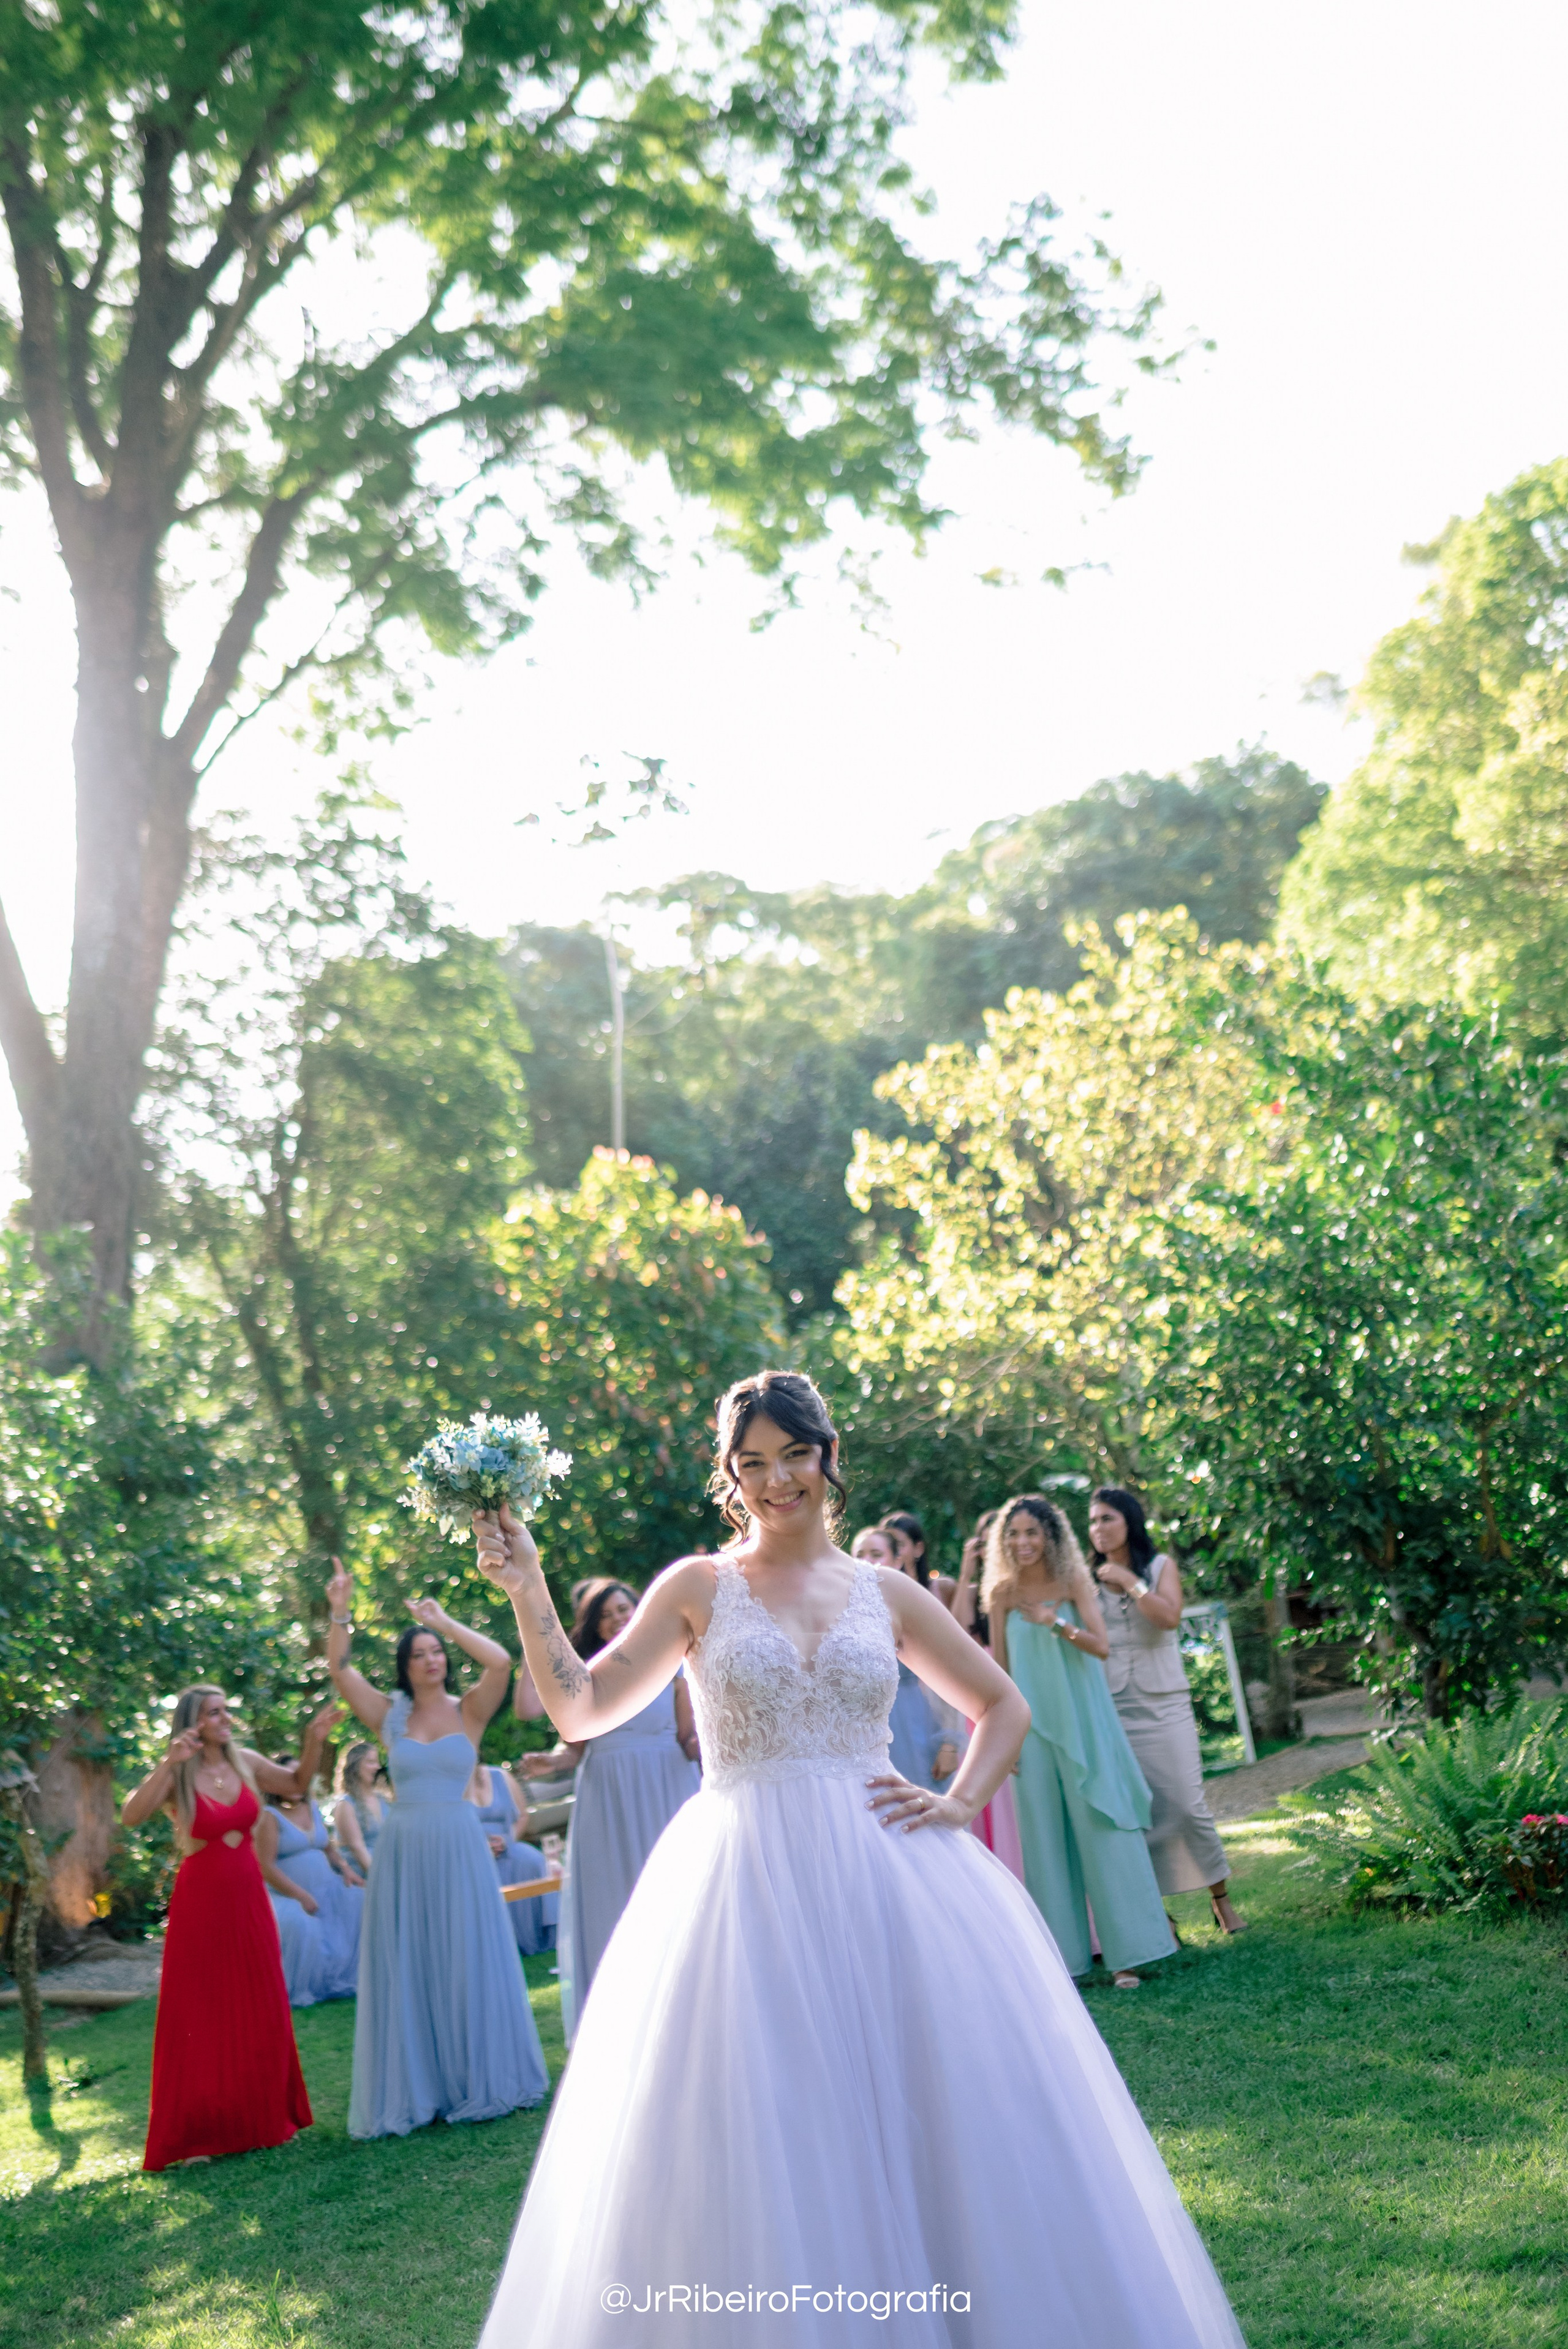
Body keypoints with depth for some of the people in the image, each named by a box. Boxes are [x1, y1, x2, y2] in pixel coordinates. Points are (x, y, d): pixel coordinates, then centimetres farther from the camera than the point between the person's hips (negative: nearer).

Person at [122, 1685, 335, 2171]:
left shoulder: (245, 1763, 1)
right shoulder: (176, 1776, -12)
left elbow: (297, 1783, 15)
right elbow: (131, 1816, -29)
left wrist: (314, 1742, -1)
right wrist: (170, 1763, -37)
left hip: (248, 1899, 5)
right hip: (199, 1902, -5)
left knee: (259, 2014, 12)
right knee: (200, 2018, 0)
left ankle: (262, 2116, 26)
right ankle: (196, 2134, 8)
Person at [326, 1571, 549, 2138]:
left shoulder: (468, 1710, 0)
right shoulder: (390, 1715, 5)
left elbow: (501, 1661, -16)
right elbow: (339, 1670, -3)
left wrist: (445, 1622, -12)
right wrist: (339, 1614, -13)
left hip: (459, 1848, -2)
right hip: (403, 1851, 2)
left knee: (467, 1963, 5)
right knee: (405, 1969, 5)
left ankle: (477, 2080, 18)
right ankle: (413, 2089, 15)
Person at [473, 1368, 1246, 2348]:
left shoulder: (885, 1593, 10)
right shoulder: (699, 1588, 5)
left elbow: (1003, 1706, 18)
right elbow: (582, 1709, -2)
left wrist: (961, 1802, 3)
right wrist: (527, 1590, -11)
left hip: (890, 1880, 2)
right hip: (748, 1889, -2)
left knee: (949, 2126, 2)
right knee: (765, 2146, -2)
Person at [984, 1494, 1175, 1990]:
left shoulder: (1073, 1582, -3)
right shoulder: (1003, 1595, 2)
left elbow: (1101, 1646, -10)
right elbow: (999, 1667, 7)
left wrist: (1058, 1624, -26)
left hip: (1082, 1720, -2)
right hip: (1033, 1725, 2)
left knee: (1102, 1827, -2)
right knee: (1046, 1833, 5)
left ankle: (1126, 1953, 2)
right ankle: (1064, 1951, 13)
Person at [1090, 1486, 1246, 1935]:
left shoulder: (1160, 1567, 6)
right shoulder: (1090, 1581, 8)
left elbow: (1170, 1617, -13)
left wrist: (1129, 1581, -12)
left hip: (1164, 1704, -1)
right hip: (1114, 1710, 1)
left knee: (1188, 1804, -5)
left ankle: (1221, 1897, 10)